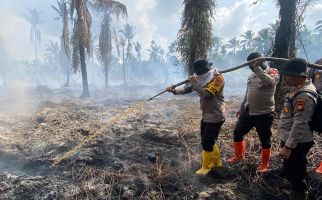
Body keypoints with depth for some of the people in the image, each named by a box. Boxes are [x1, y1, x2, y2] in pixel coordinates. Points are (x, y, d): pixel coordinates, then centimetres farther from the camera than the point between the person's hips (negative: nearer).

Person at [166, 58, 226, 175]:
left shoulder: (218, 78, -18)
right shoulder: (202, 78, 6)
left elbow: (207, 94, -29)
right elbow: (187, 88, 3)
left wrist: (195, 83, -26)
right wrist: (174, 90, -9)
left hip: (216, 116, -8)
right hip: (206, 115, 9)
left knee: (207, 143, -3)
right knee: (208, 140, 18)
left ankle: (206, 167, 17)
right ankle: (216, 161, 38)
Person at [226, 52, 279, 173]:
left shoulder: (272, 72, -9)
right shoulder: (252, 76, 11)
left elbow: (269, 81, -34)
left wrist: (257, 67, -32)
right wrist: (241, 108, 22)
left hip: (264, 114, -7)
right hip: (248, 112, 7)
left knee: (264, 139, 7)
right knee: (238, 132, 12)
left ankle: (265, 164, 29)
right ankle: (239, 156, 33)